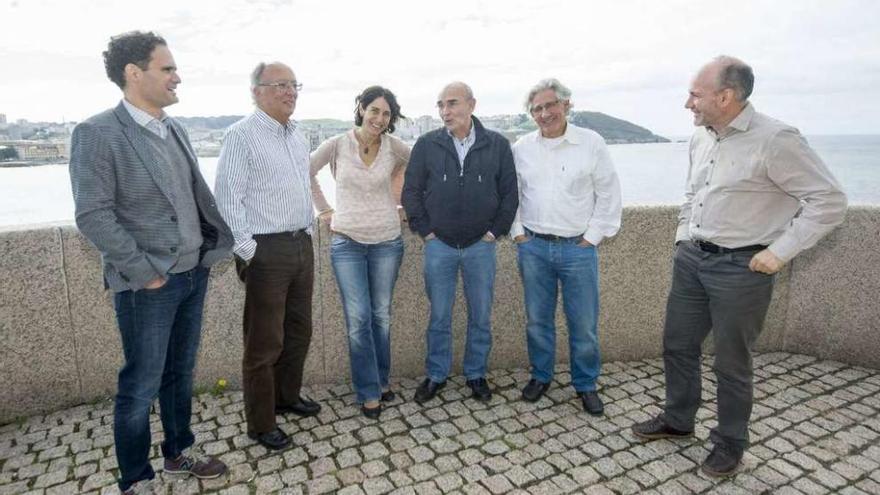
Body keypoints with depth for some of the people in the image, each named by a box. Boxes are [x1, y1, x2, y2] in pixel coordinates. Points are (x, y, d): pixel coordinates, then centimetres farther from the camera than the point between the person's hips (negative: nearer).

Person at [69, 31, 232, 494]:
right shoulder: (97, 133, -12)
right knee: (140, 386, 8)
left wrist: (222, 241, 7)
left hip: (195, 273, 6)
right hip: (148, 285, -6)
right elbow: (93, 216, -16)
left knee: (180, 373, 20)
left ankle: (180, 451, 39)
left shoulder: (175, 129, 8)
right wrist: (145, 273, -15)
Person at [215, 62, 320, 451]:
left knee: (299, 330, 18)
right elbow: (228, 199, -14)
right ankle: (261, 424, 19)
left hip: (301, 245, 8)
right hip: (266, 250, -8)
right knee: (265, 341, 2)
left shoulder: (297, 135, 13)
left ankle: (288, 396, 39)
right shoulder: (241, 135, -10)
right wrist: (247, 252, -16)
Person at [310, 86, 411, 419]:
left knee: (382, 315, 11)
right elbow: (306, 173, 9)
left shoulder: (394, 147, -1)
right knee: (358, 318, -1)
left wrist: (397, 194, 9)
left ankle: (380, 381, 29)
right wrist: (324, 210, 5)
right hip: (347, 243, -1)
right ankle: (369, 392, 14)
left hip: (387, 242, 2)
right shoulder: (337, 145, -4)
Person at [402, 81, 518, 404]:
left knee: (481, 317, 10)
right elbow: (411, 191, 4)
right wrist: (425, 230, -1)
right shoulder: (426, 145, -1)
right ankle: (436, 375, 26)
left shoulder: (497, 145, 0)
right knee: (439, 317, 9)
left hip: (481, 246, 1)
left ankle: (476, 375, 29)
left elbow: (509, 192, 5)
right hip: (439, 245, 0)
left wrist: (495, 231, -1)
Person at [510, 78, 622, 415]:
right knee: (537, 319, 12)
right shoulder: (521, 148, 4)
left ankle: (586, 384, 26)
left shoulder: (591, 143, -2)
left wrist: (592, 237, -5)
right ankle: (540, 376, 32)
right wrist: (517, 233, 3)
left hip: (578, 248, -1)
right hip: (533, 247, 2)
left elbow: (609, 195, 0)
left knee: (584, 323, 6)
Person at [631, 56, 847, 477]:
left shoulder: (775, 140, -16)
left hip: (740, 267, -7)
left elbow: (829, 201, -14)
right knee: (677, 345, 16)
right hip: (691, 258, 7)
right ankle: (677, 420, 37)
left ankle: (730, 442, 30)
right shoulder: (701, 138, 6)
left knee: (731, 362, 8)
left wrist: (780, 252, -16)